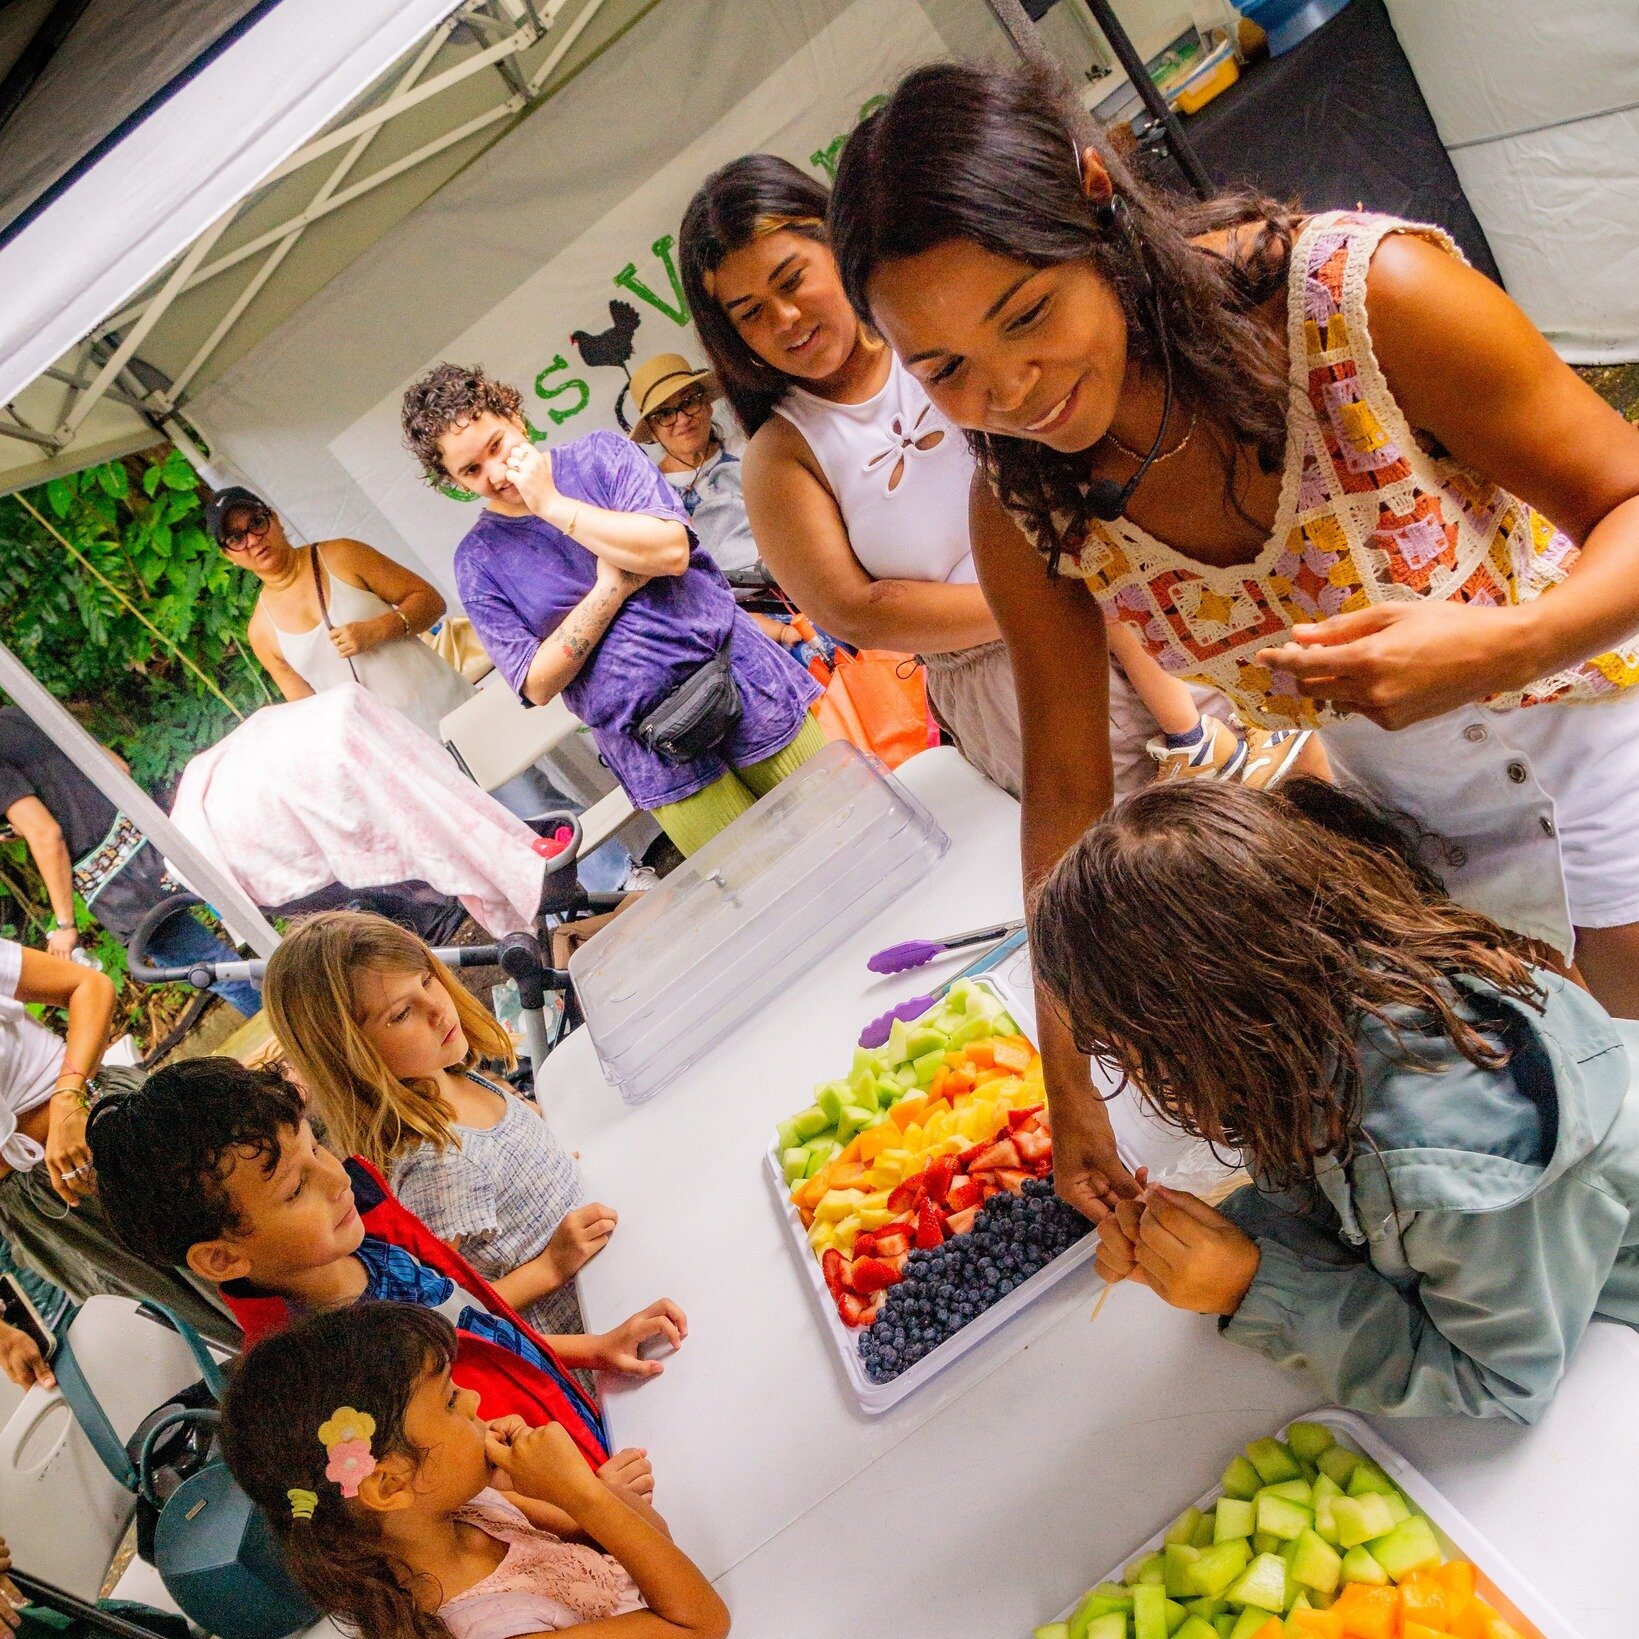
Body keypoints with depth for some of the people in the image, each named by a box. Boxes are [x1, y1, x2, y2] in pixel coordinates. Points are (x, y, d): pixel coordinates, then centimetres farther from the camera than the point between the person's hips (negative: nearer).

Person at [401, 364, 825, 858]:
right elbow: (538, 685, -6)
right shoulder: (478, 561, 1)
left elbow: (671, 550, -16)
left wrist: (552, 503, -15)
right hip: (655, 754, 0)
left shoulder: (599, 454, 0)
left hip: (740, 685, 0)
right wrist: (610, 589, -13)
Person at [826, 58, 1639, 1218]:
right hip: (1411, 807, 3)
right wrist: (1069, 1080, -4)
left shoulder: (1364, 293, -31)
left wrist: (1502, 642, -43)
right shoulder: (1022, 509, -18)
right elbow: (1070, 794, -8)